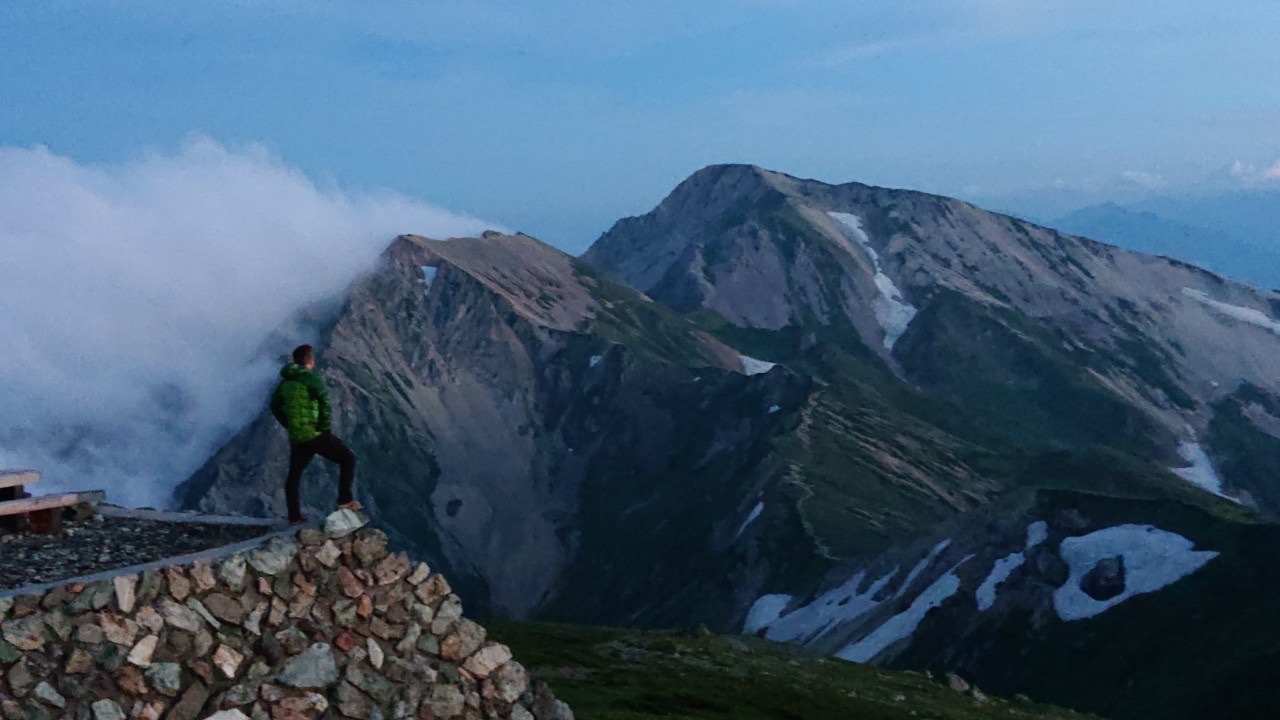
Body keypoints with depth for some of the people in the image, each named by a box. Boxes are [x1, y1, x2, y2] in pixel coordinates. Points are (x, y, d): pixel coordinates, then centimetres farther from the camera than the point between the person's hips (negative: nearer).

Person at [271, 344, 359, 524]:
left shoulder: (285, 381, 13)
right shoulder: (310, 378, -10)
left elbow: (275, 406, 24)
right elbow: (325, 402, -22)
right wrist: (326, 427, -11)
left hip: (296, 437, 7)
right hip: (314, 434, -7)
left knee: (294, 474, 19)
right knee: (348, 458, 3)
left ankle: (294, 516, 22)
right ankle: (345, 499, -7)